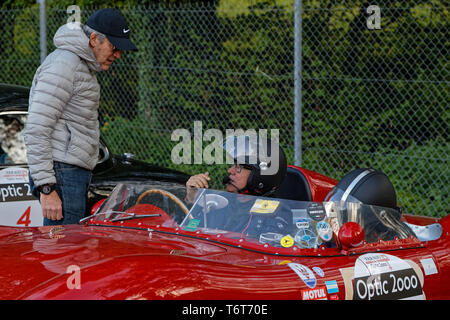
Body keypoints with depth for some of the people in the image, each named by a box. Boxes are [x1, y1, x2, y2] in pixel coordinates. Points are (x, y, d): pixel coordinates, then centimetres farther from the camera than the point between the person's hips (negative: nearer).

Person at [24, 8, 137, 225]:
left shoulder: (82, 66, 20)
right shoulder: (63, 65, -13)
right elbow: (36, 131, -19)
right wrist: (46, 188, -22)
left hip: (76, 175, 10)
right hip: (62, 175, -10)